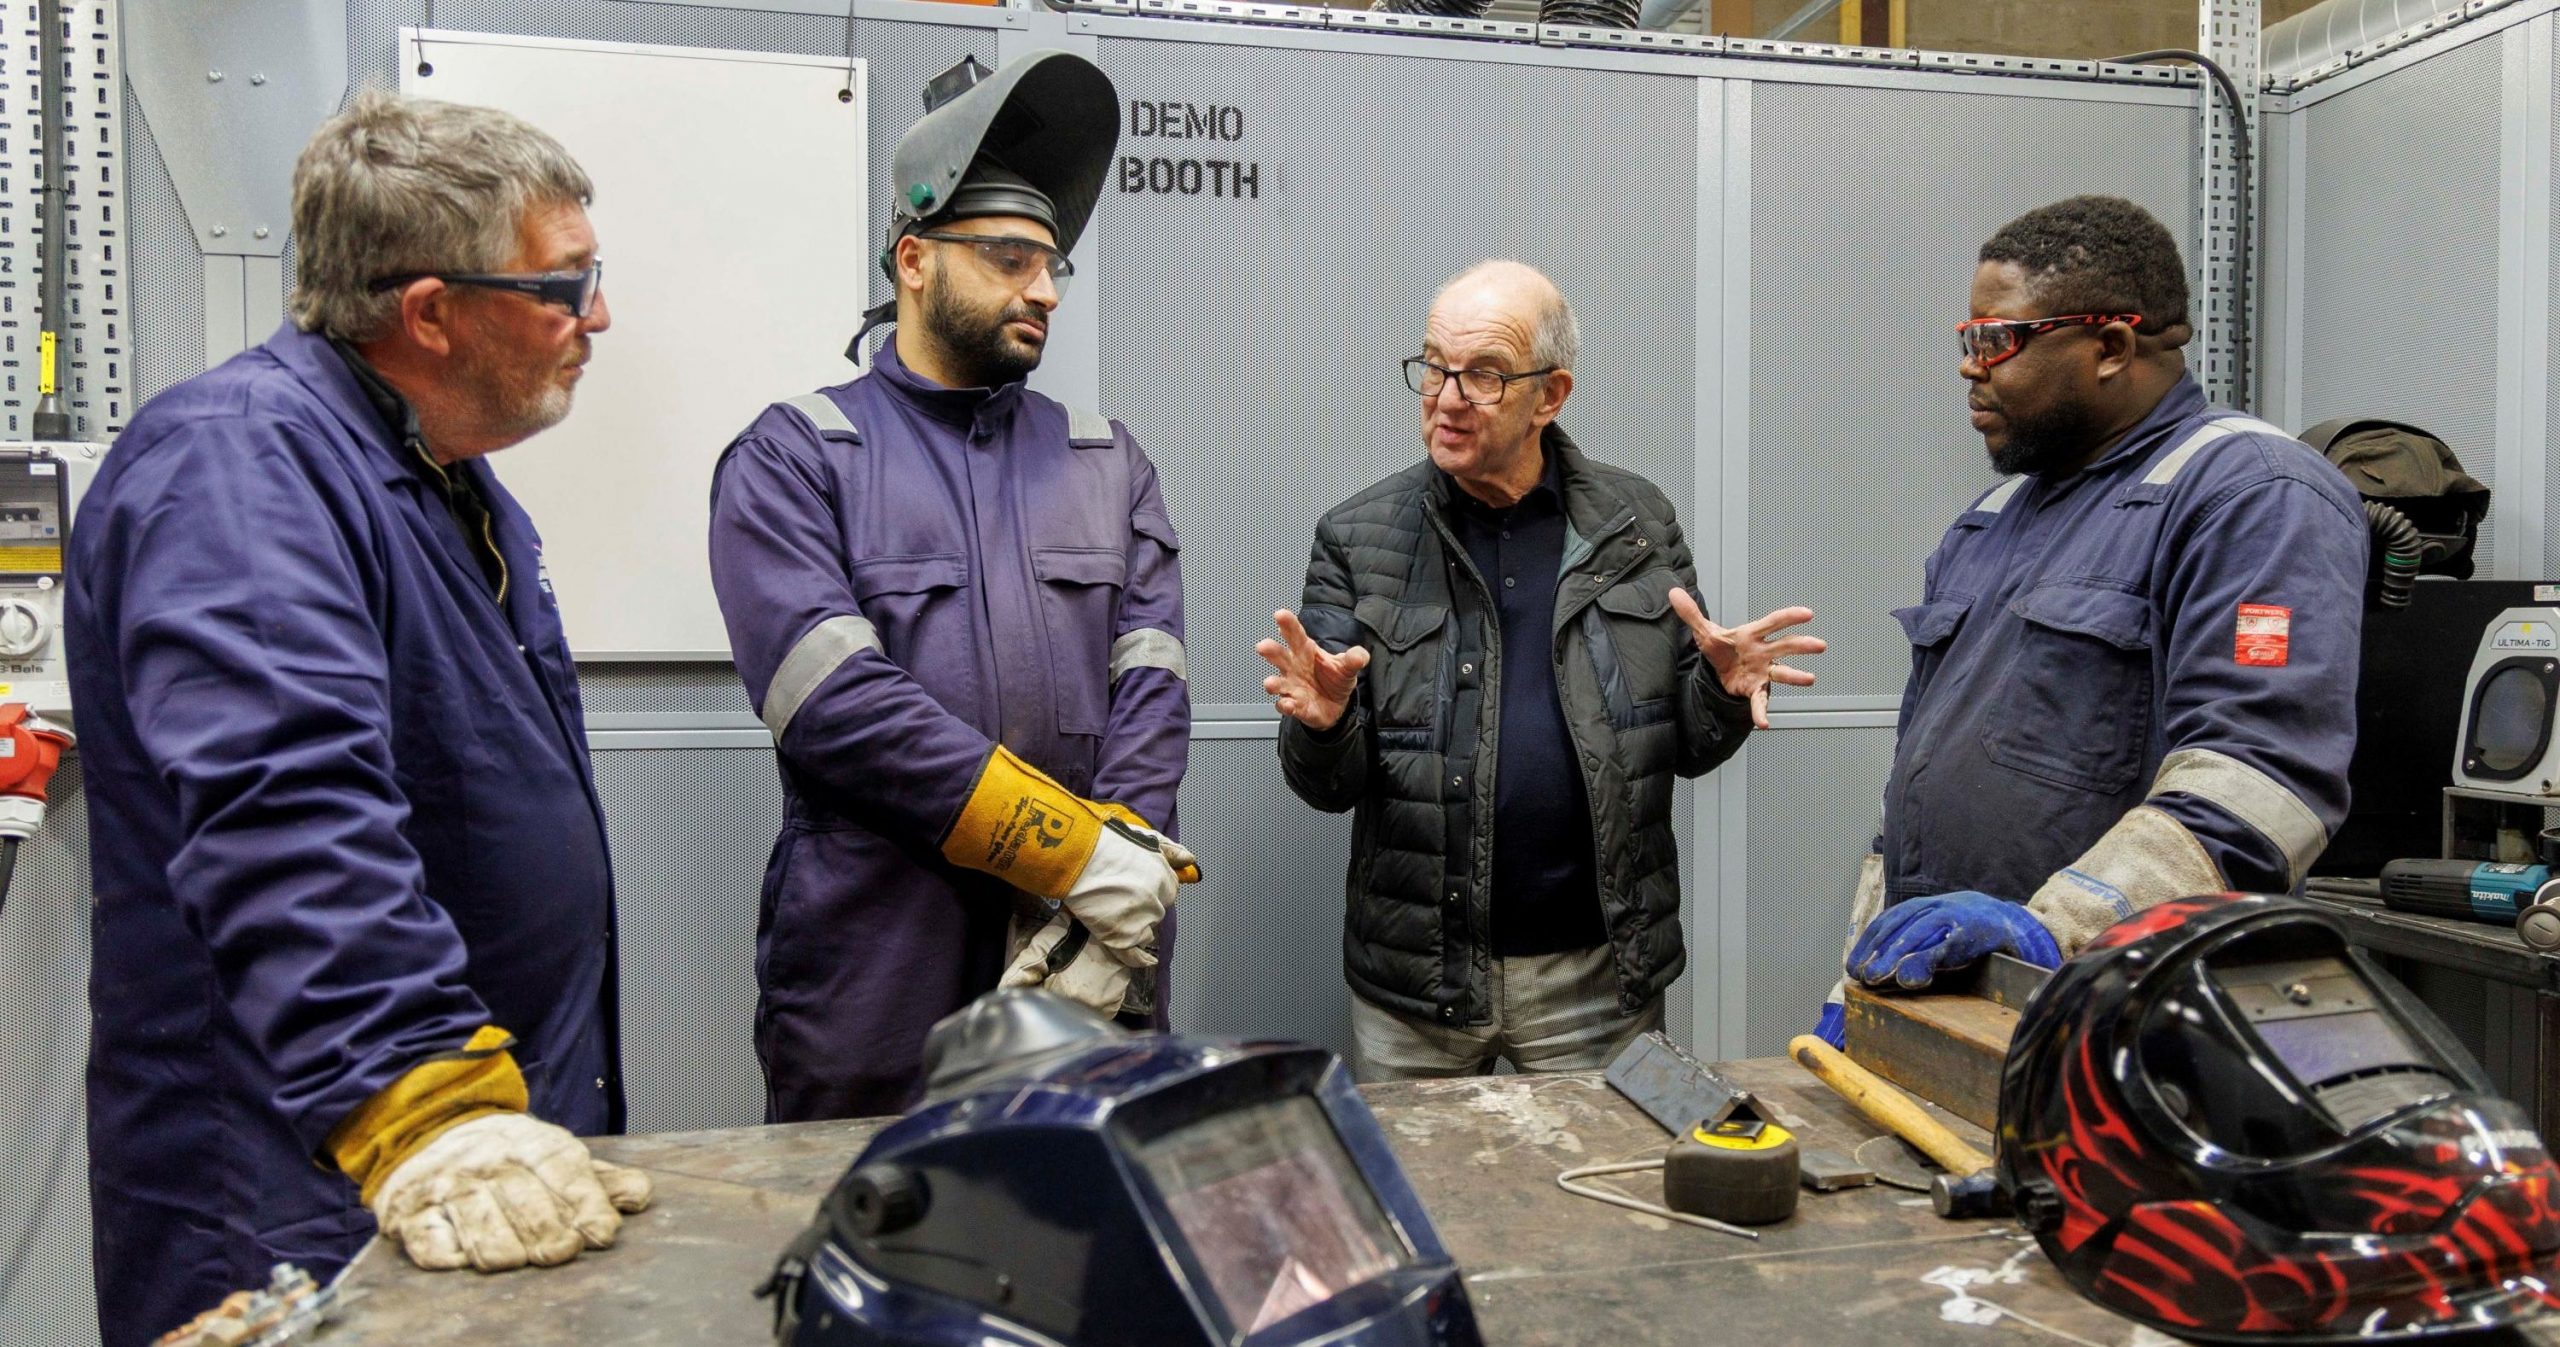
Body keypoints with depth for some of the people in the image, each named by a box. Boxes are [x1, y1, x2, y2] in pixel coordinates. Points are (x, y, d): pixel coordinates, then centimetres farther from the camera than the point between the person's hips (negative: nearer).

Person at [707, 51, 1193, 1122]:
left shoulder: (1109, 464, 12)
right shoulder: (792, 460, -1)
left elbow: (1151, 690, 1)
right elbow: (837, 703, -14)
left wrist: (1111, 919, -13)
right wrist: (1080, 852, -17)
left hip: (1090, 981, 4)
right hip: (872, 983, -3)